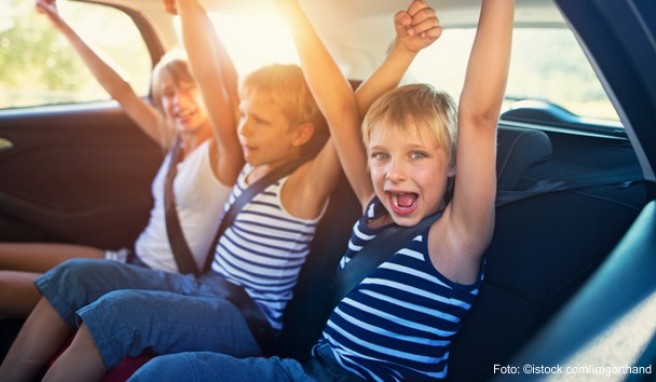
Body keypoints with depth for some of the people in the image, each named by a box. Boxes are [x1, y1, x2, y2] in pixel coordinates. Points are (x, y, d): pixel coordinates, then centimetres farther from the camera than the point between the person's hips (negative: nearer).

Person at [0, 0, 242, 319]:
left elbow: (218, 78, -33)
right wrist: (64, 26, 16)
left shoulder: (223, 151, -14)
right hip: (133, 261, 8)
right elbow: (121, 92, 13)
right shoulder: (177, 143, 8)